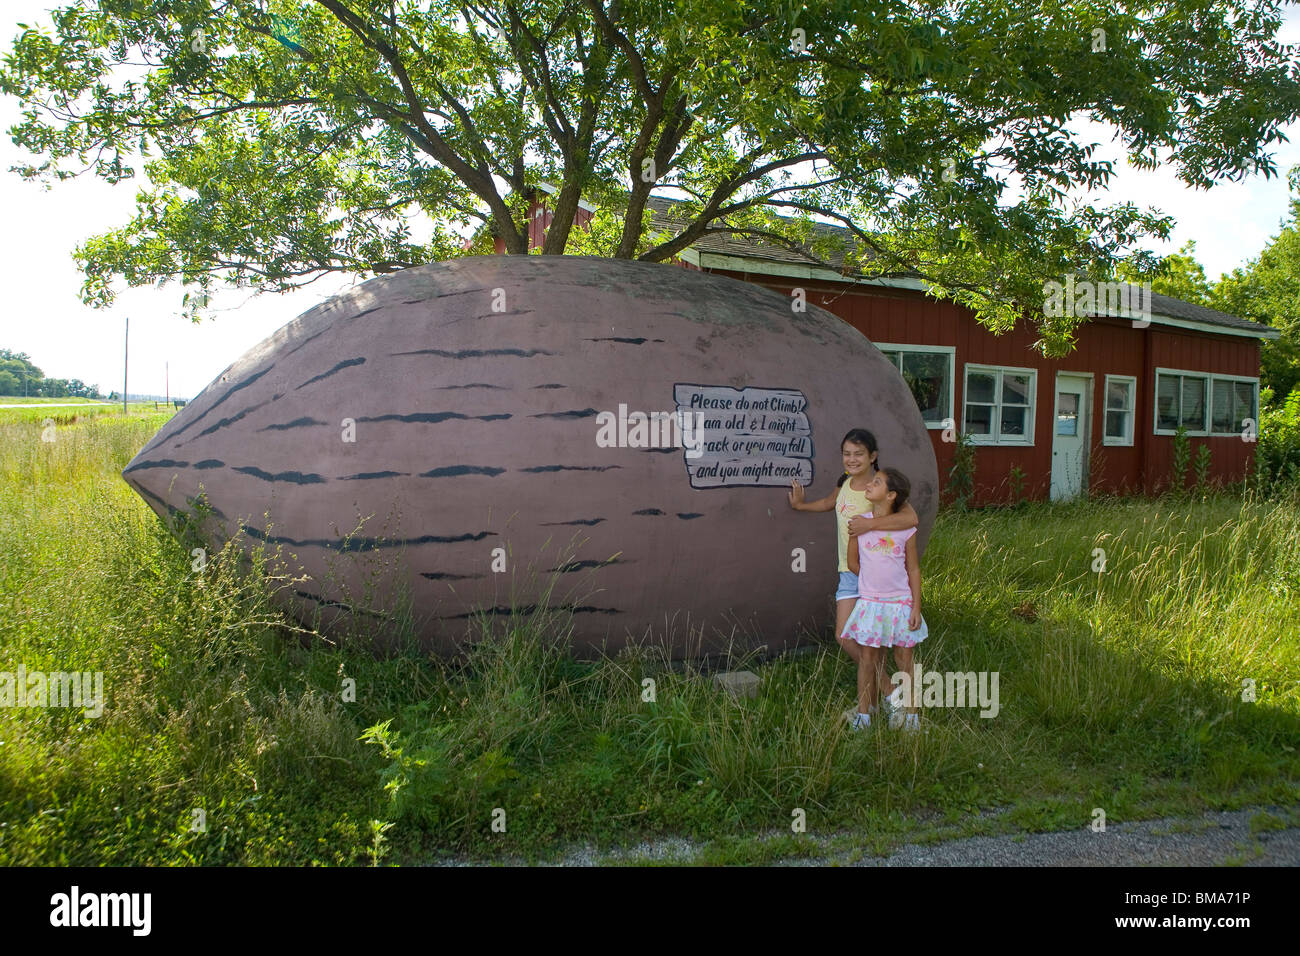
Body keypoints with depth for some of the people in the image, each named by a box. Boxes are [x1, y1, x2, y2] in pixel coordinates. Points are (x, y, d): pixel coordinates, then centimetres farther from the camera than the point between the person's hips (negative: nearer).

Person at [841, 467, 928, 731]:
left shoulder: (906, 529, -5)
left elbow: (914, 569, 1)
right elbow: (852, 561, 9)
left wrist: (916, 607, -2)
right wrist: (873, 581, 9)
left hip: (900, 603, 0)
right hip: (869, 601, 1)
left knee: (903, 658, 9)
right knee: (868, 657, 7)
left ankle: (909, 713, 22)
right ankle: (863, 712, 18)